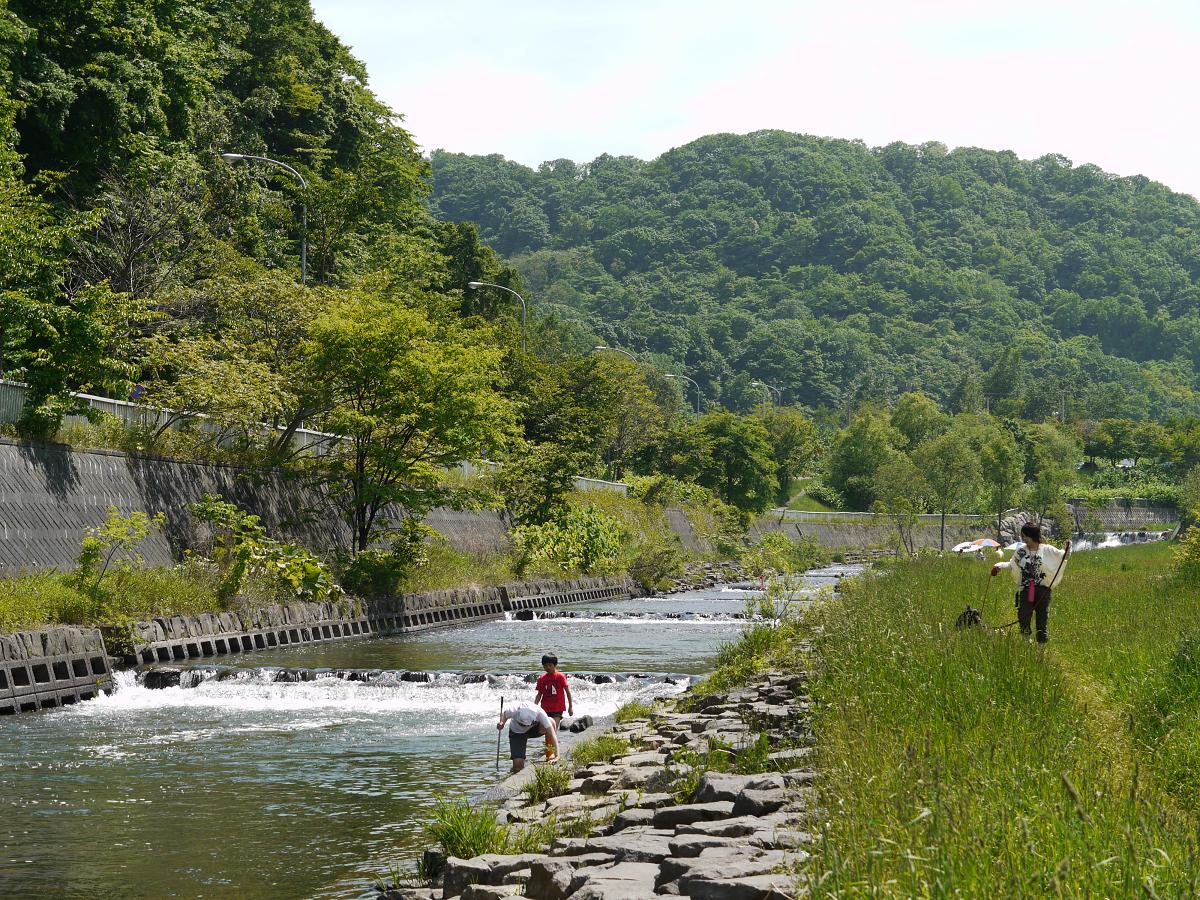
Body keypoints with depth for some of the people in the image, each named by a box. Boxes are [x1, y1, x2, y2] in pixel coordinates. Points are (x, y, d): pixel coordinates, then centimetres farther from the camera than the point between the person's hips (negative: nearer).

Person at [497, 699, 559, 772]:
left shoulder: (539, 713, -35)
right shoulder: (513, 711, -35)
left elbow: (552, 733, -37)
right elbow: (504, 714, -9)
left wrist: (557, 755, -43)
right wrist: (501, 723, -30)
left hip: (534, 729, 1)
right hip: (517, 732, -1)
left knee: (551, 722, -32)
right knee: (518, 766, -19)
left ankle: (550, 755, -14)